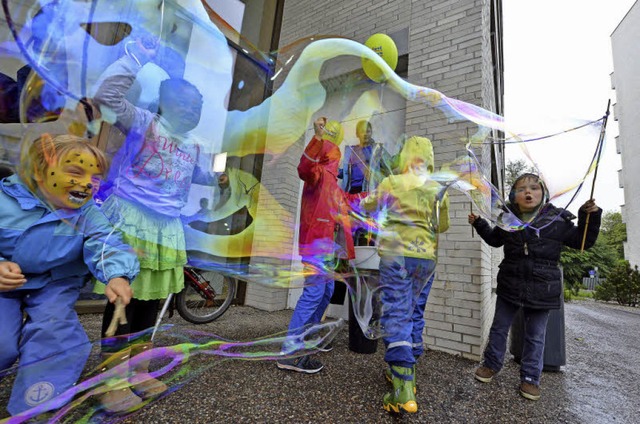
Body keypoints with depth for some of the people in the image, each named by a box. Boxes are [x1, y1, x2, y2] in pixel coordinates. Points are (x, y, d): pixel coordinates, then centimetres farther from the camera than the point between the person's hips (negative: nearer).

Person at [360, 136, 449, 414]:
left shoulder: (391, 182, -1)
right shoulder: (439, 189, 6)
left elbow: (368, 206, 12)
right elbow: (443, 226, 13)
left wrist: (366, 199, 33)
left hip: (397, 253, -4)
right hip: (427, 256, 4)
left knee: (397, 315, -3)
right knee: (416, 313, 16)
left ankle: (404, 390, -8)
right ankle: (405, 371, 30)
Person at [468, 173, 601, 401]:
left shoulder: (558, 220, -3)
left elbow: (582, 241, 5)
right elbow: (494, 239, 19)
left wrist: (590, 216, -6)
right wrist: (479, 223, 8)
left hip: (542, 288, -1)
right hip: (510, 285, 2)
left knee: (535, 337, 12)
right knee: (499, 328, 13)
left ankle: (530, 377, 29)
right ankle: (491, 364, 31)